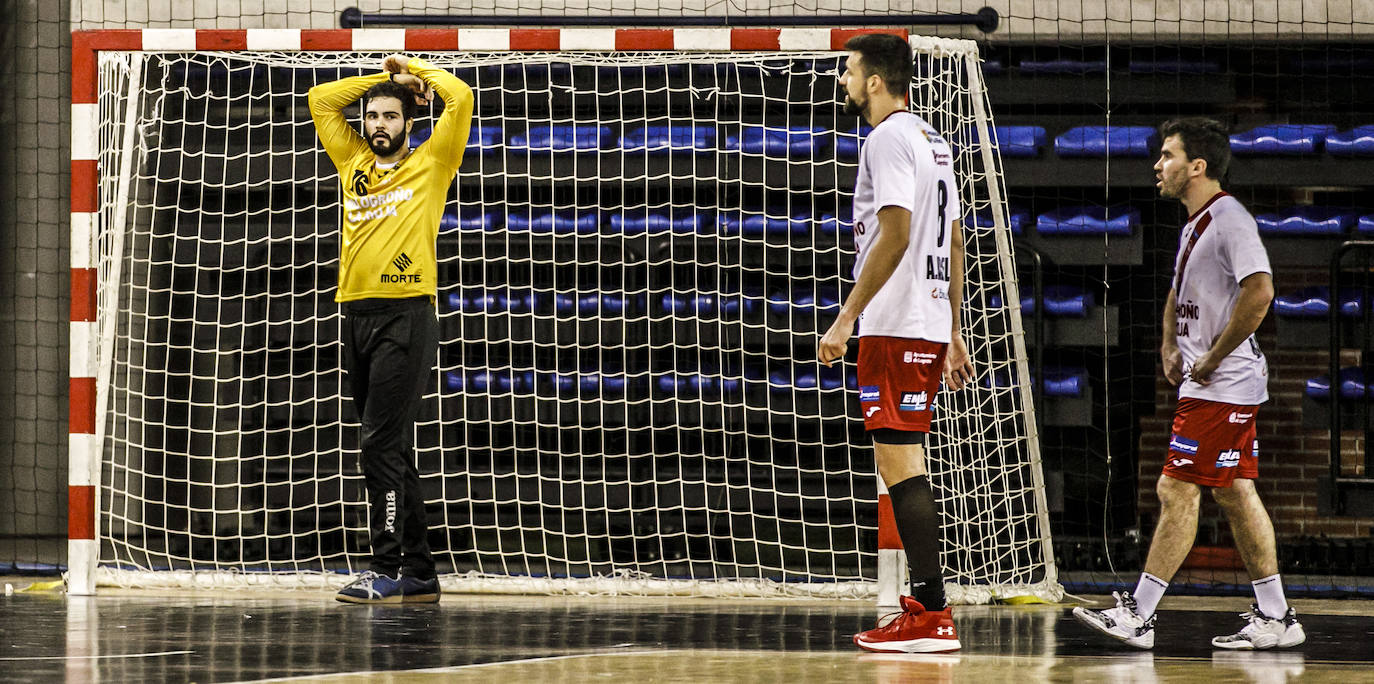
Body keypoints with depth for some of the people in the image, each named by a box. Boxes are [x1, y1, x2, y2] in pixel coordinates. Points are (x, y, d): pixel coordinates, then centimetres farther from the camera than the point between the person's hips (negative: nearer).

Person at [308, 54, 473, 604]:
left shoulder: (429, 165, 4)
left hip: (404, 316, -6)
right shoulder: (354, 162, 18)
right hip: (356, 314, 6)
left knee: (383, 444, -13)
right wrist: (383, 79, 19)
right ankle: (418, 573, 12)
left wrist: (414, 70, 10)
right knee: (391, 449, 9)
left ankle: (386, 568, -13)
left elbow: (460, 99, -4)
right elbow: (321, 100, 22)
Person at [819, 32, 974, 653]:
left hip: (894, 329, -10)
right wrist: (953, 336, 24)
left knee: (900, 465, -10)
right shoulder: (933, 141, 20)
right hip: (932, 325, 10)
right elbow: (954, 246, 22)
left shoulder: (889, 138, -10)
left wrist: (847, 318, -20)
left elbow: (895, 233, -20)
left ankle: (931, 618, -13)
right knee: (907, 468, 14)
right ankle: (925, 609, 16)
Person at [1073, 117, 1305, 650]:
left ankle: (1138, 613, -9)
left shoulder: (1229, 220, -14)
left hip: (1219, 386, -10)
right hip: (1204, 384, 10)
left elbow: (1259, 291, -27)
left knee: (1177, 490, -10)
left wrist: (1212, 359, -21)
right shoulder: (1194, 226, 17)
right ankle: (1275, 617, 12)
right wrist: (1170, 349, 15)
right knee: (1234, 494, 10)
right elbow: (1179, 295, 33)